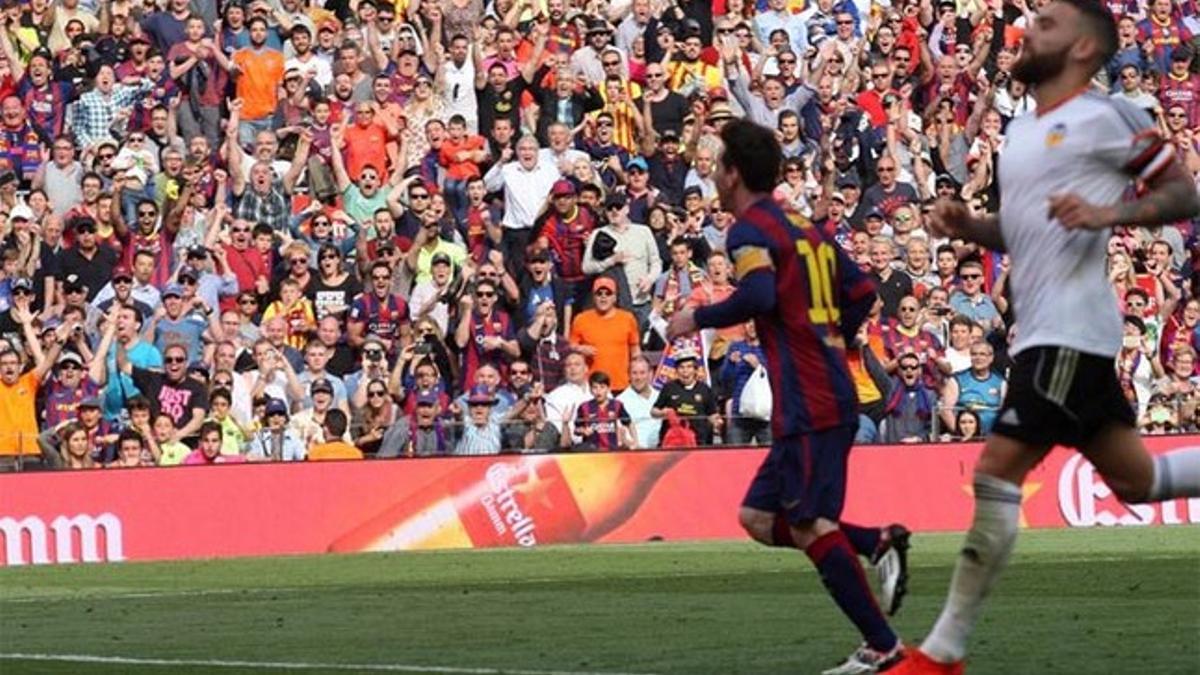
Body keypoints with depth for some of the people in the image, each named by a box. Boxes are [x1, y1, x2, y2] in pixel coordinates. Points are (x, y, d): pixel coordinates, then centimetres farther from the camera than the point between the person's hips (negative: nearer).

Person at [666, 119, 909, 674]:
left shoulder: (750, 230, -7)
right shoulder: (805, 229, 20)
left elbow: (759, 295, -25)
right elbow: (861, 290, 21)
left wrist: (699, 319, -11)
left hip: (810, 404, -9)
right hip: (830, 391, 9)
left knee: (808, 525, -8)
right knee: (759, 517, 12)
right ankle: (879, 542, 1)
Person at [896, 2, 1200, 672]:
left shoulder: (1105, 117, -7)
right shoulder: (1022, 130, 19)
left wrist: (1109, 213, -22)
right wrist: (969, 227, 8)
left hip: (1071, 332, -10)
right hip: (1043, 332, 10)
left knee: (997, 473, -13)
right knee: (1136, 479, 13)